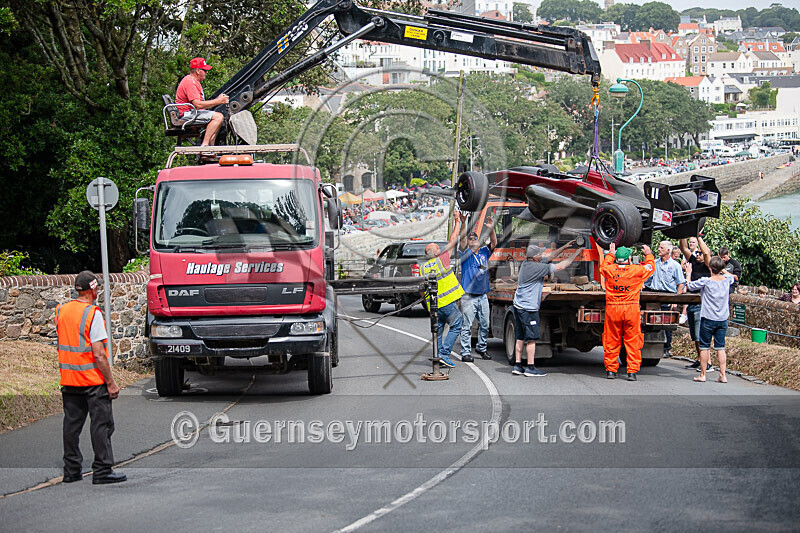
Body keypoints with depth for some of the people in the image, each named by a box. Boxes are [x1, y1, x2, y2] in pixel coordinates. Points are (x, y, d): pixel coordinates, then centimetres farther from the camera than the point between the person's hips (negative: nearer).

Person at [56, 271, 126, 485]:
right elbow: (98, 354, -17)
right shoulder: (92, 313, -15)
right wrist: (111, 382, -13)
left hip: (68, 378, 7)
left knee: (72, 423, 11)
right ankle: (102, 470, -2)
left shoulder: (62, 311, 6)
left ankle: (71, 470, 15)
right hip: (93, 379, -7)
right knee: (102, 424, -1)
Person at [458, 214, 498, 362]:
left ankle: (481, 348, 27)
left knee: (485, 325, 11)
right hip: (469, 297, -5)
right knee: (467, 325, -6)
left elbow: (494, 243, 0)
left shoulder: (484, 252, 12)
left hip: (483, 296, 5)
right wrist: (464, 226, -28)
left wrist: (491, 229, -16)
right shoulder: (466, 253, 2)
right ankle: (466, 353, -5)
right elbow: (462, 240, -14)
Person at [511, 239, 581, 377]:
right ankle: (530, 368, -1)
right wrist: (575, 254, -4)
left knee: (520, 338, 11)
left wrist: (565, 247, 16)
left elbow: (550, 256, 18)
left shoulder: (526, 263, 7)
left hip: (518, 305, 9)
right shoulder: (537, 267, -19)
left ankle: (517, 365, 13)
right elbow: (560, 267, -14)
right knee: (531, 338, -3)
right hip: (529, 308, -9)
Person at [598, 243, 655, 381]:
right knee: (632, 340, 4)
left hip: (612, 308, 2)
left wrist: (610, 255, 37)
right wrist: (649, 255, 33)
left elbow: (603, 266, 24)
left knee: (611, 340, 9)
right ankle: (632, 371, 2)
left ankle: (610, 369, 13)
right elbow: (650, 267, 16)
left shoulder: (609, 269, -2)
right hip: (632, 308, -2)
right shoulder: (637, 270, -6)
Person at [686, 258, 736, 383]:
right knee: (720, 347, 6)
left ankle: (702, 375, 8)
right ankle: (722, 375, 3)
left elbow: (691, 286, 1)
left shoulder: (705, 281, -13)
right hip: (723, 319, 4)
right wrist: (722, 270, 29)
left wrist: (689, 273, 16)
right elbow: (732, 276, 25)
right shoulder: (727, 280, 0)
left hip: (708, 319, -4)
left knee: (704, 347, 4)